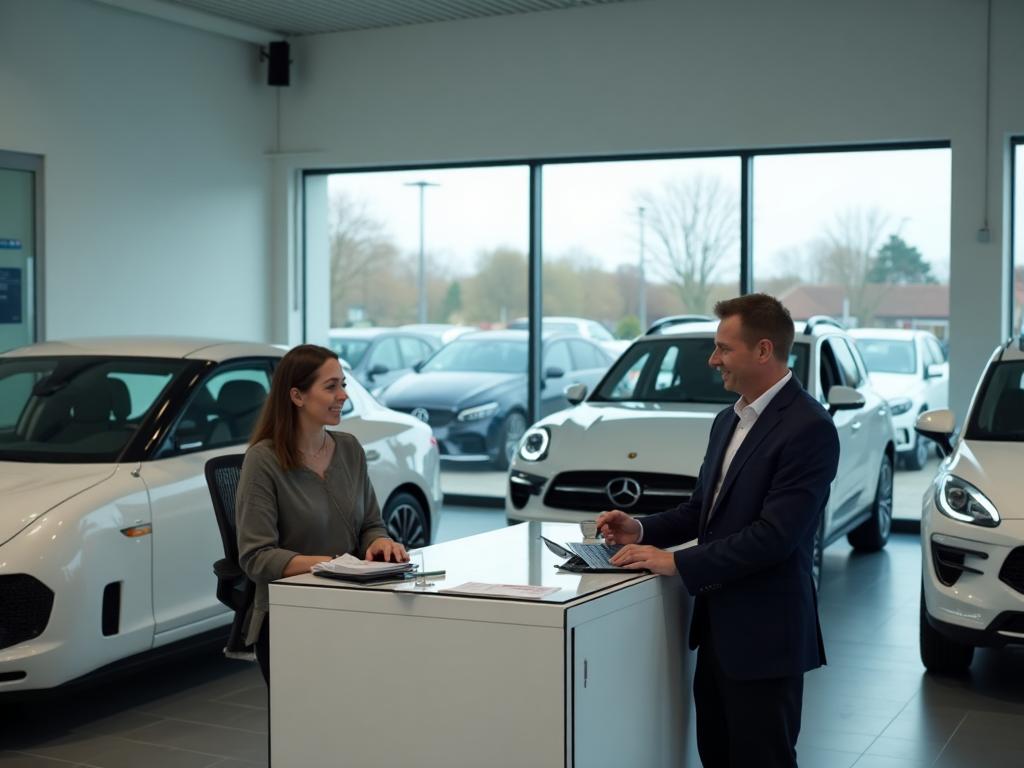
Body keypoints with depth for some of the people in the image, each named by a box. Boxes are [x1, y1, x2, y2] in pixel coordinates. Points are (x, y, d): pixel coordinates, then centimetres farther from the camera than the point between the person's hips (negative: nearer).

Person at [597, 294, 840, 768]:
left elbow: (774, 534, -24)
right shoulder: (728, 421, 11)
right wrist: (643, 530, 2)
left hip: (763, 633, -9)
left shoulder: (808, 428, -18)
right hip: (717, 623, 9)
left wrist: (677, 563, -22)